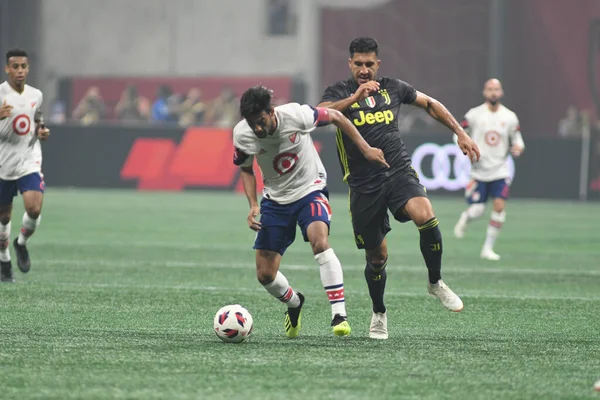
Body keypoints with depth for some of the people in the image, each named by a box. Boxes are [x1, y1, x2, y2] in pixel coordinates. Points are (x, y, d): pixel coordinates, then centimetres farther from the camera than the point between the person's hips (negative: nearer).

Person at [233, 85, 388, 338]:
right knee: (265, 275, 1)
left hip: (310, 191, -3)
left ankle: (339, 314, -32)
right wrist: (253, 205, -10)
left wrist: (366, 149, -6)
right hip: (276, 200, 3)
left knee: (319, 239, -34)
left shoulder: (297, 115, -25)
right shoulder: (242, 135, -17)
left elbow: (336, 117, -6)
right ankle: (294, 303, 36)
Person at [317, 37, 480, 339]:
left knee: (425, 216, -29)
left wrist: (460, 133, 19)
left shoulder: (393, 88, 9)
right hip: (363, 185, -1)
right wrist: (356, 97, -31)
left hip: (399, 172, 1)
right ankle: (379, 314, 31)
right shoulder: (340, 92, -2)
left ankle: (436, 283, -7)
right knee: (377, 256, 5)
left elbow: (431, 104, 23)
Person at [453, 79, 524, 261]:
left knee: (500, 206, -14)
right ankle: (465, 218, 35)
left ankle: (488, 248, -1)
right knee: (477, 211, -5)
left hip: (500, 170, 1)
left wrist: (518, 147, -12)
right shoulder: (474, 114, -2)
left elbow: (517, 140, 11)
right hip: (479, 170, -1)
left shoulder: (510, 117, 3)